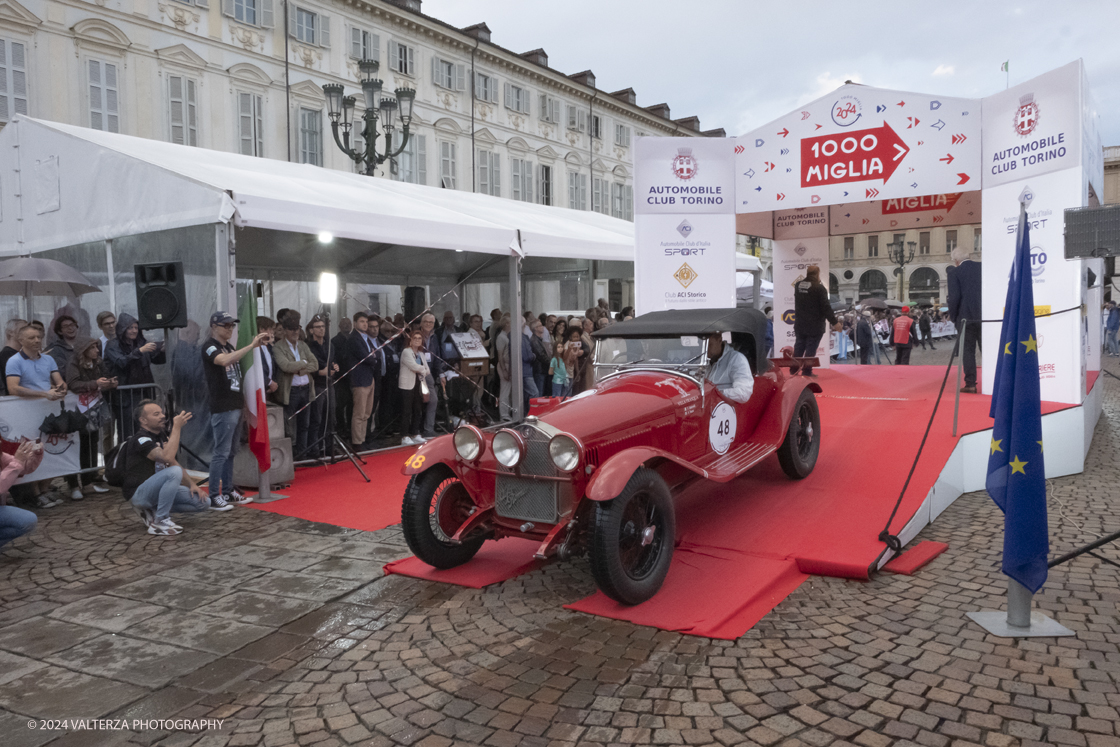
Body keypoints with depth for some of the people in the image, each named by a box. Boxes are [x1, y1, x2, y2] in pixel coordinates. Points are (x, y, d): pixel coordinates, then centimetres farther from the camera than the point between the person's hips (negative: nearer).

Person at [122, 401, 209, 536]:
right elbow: (167, 457, -35)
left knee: (203, 502, -4)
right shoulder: (140, 440, -18)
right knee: (174, 472, -35)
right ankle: (161, 522, -23)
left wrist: (192, 484, 4)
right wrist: (177, 427, -30)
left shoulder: (160, 437, 12)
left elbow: (173, 463, 18)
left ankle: (152, 510, 6)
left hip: (155, 489, 9)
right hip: (138, 493, -9)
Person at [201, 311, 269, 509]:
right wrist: (251, 345, -32)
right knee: (221, 452, -7)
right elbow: (224, 361, -30)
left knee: (230, 452, 13)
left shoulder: (229, 347, 18)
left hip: (235, 405, 9)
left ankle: (228, 491, 20)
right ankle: (213, 496, -2)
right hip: (222, 407, -9)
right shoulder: (209, 346, -9)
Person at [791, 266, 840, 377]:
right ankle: (807, 371, 1)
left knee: (798, 347, 14)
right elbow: (826, 307, -15)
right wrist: (834, 322, -8)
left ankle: (793, 370, 18)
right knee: (811, 349, 0)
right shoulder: (819, 288, -16)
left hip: (799, 325, 6)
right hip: (815, 325, -6)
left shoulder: (798, 286, 5)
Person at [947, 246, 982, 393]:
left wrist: (952, 317, 1)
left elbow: (954, 297, -11)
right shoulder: (982, 268, 6)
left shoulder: (955, 274, -6)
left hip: (966, 316, -4)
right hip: (984, 316, 4)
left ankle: (970, 384, -2)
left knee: (968, 350, 1)